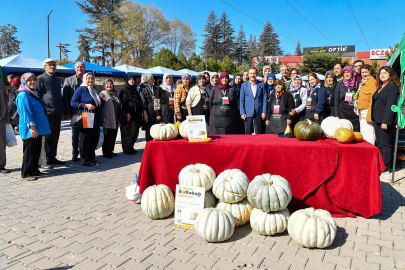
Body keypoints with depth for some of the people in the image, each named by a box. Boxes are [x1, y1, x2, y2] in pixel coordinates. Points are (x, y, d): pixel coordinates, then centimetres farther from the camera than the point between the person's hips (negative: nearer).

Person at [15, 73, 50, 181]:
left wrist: (39, 127, 25)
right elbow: (25, 112, -17)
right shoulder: (23, 95, -11)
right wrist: (31, 126, -22)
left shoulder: (34, 93, 18)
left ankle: (34, 170, 24)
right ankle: (25, 174, 6)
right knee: (29, 151, -4)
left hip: (38, 128, 9)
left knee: (37, 150, 13)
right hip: (30, 129, -9)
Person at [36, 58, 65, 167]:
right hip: (47, 113, -6)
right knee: (46, 138, -3)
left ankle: (52, 158, 20)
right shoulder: (40, 79, -1)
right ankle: (44, 160, 4)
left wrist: (62, 111, 18)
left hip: (57, 113, 6)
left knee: (55, 137, 10)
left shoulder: (57, 79, 20)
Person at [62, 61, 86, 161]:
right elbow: (65, 97, 2)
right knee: (75, 134, 6)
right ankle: (74, 154, 18)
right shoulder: (69, 80, 7)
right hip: (75, 112, -1)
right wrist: (67, 112, -7)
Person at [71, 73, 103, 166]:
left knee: (94, 140, 11)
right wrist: (85, 105, -19)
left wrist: (100, 121, 19)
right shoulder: (80, 89, -3)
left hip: (95, 121, 7)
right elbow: (73, 102, -8)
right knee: (84, 141, 0)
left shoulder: (94, 90, 18)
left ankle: (92, 158, 23)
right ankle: (85, 160, 9)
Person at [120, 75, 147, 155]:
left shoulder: (135, 90, 18)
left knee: (135, 131, 7)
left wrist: (144, 112, 5)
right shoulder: (124, 90, -4)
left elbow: (140, 102, 15)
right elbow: (123, 102, -11)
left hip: (136, 114, 7)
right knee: (128, 131, -5)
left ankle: (131, 147, 18)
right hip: (129, 114, -7)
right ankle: (127, 149, 4)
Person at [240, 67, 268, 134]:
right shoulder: (244, 85, 6)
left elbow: (264, 99, 5)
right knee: (248, 133, 2)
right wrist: (242, 113, -3)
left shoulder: (261, 84, 6)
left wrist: (264, 112, -1)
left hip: (258, 113, 0)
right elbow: (242, 100, 5)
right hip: (248, 113, 0)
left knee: (258, 133, 3)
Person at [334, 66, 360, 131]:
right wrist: (337, 116, -2)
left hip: (355, 114, 1)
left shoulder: (357, 84, 9)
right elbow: (336, 101, 5)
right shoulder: (340, 85, 7)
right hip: (343, 114, -1)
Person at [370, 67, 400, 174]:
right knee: (379, 144, 12)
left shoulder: (392, 87, -10)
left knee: (385, 144, -3)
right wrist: (375, 119, 12)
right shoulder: (380, 87, 17)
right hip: (378, 120, 9)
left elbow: (390, 106, -17)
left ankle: (385, 168, 4)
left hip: (386, 121, -9)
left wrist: (386, 121, -21)